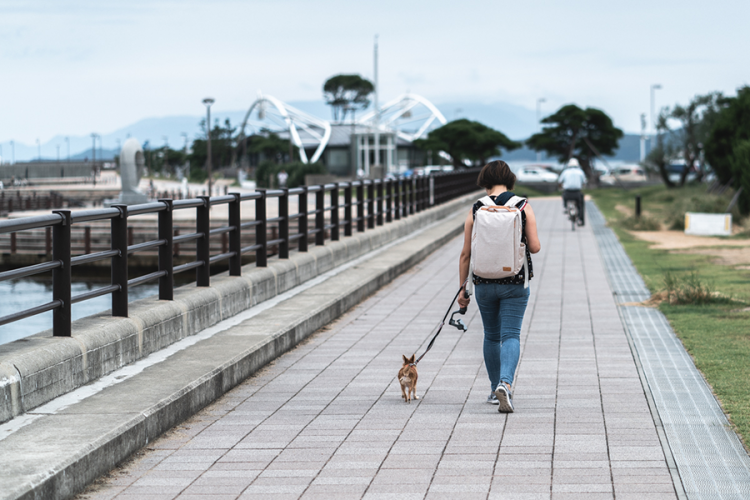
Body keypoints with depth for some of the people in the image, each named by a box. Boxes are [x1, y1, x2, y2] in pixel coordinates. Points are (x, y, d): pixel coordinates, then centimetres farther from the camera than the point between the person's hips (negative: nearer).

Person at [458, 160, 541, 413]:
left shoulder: (476, 210, -2)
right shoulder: (523, 206, -4)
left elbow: (466, 254, -1)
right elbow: (535, 247, -5)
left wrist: (462, 288, 7)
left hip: (484, 283, 1)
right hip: (515, 282, -1)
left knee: (492, 336, 17)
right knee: (511, 335, -2)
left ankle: (495, 389, 27)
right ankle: (505, 383, -25)